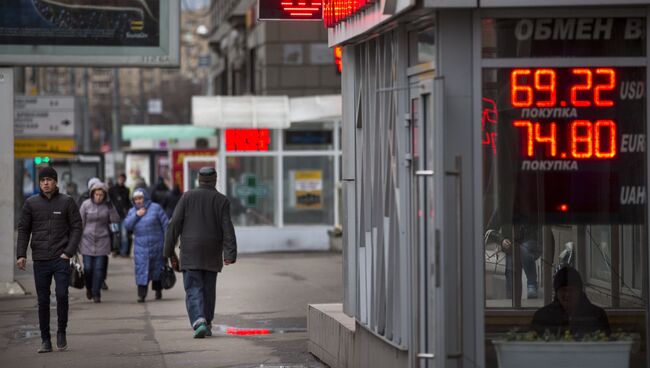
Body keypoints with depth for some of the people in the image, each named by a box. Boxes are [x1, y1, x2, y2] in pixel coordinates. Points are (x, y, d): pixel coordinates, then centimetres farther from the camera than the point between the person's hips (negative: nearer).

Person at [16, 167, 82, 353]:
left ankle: (61, 332, 11)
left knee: (62, 295, -10)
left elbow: (76, 227, 2)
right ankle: (45, 340, 11)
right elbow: (23, 230, 7)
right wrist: (21, 254, -2)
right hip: (40, 260, 2)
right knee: (43, 301, 5)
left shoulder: (67, 202, 2)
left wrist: (69, 252, -8)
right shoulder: (31, 203, 6)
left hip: (61, 259, -2)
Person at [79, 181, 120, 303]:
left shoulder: (108, 205, 1)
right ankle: (89, 287, 25)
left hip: (102, 240, 1)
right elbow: (80, 223, 1)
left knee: (99, 268, -2)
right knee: (88, 267, -3)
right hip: (87, 240, -1)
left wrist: (111, 208, -15)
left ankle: (96, 293, 7)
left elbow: (116, 220, -6)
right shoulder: (86, 205, -3)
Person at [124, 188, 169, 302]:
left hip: (156, 245, -2)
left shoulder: (155, 208, -3)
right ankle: (141, 295, -12)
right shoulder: (132, 211, 10)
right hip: (140, 247, 2)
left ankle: (158, 290, 27)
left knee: (157, 269, 9)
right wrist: (136, 215, -14)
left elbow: (165, 224, -3)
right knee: (141, 270, -9)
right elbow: (127, 225, -3)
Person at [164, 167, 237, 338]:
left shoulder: (187, 197, -1)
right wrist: (230, 253, -11)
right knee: (208, 289, 14)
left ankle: (199, 323, -22)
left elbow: (175, 224, -4)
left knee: (193, 290, -3)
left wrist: (169, 250, 1)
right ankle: (207, 325, 20)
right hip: (212, 253, 1)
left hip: (190, 253, -1)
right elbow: (228, 229, -8)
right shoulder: (222, 200, 0)